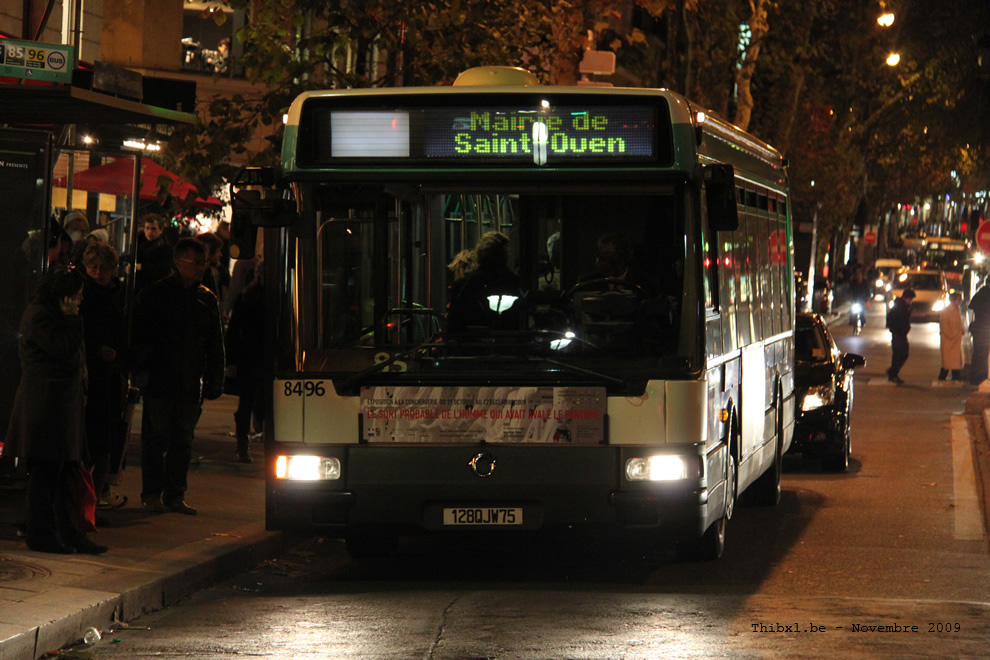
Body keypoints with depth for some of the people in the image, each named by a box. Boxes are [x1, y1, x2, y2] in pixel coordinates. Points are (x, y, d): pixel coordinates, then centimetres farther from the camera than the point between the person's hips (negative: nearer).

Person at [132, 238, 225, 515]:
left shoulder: (207, 299, 11)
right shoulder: (154, 294, 0)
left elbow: (215, 346, 15)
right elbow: (138, 335, 0)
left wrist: (214, 382, 9)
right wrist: (142, 370, -7)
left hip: (191, 384, 4)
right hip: (159, 380, -4)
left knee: (183, 440, 6)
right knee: (156, 438, -1)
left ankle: (175, 495, 13)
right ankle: (152, 494, 7)